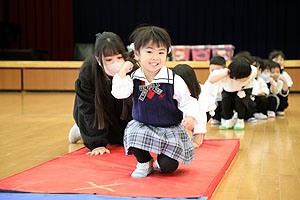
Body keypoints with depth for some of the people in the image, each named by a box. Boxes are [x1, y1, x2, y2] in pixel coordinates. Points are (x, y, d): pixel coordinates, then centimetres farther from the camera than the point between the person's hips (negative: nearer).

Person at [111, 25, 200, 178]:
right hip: (142, 126, 2)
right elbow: (118, 93, -20)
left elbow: (187, 101, -8)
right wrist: (122, 71, -19)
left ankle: (161, 163, 26)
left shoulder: (174, 80, -12)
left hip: (170, 129, -2)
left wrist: (190, 117, -27)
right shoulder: (134, 79, -5)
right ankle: (144, 163, 4)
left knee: (168, 166, -16)